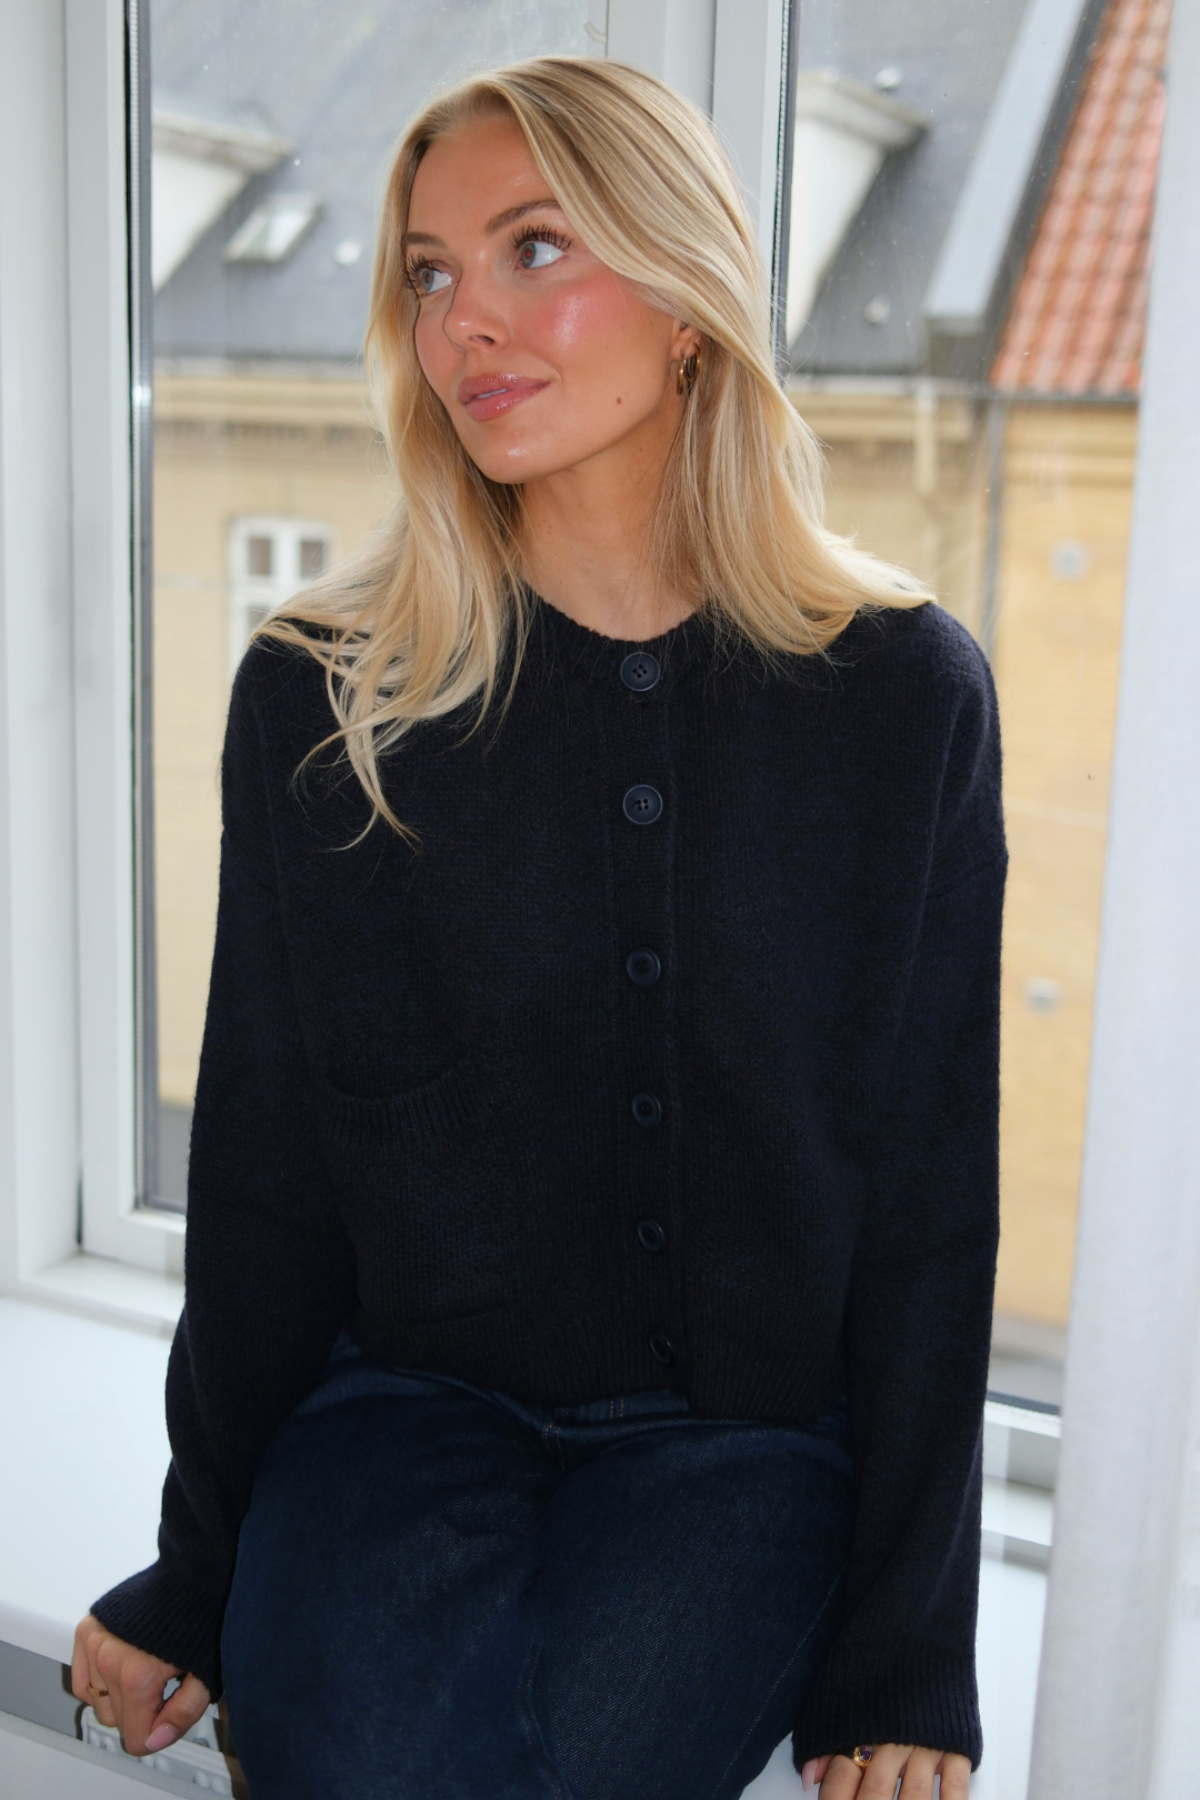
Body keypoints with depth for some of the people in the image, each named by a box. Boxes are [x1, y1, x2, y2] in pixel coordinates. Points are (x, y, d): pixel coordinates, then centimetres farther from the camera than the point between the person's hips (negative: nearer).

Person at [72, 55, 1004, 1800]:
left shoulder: (908, 696, -4)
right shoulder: (322, 693, -3)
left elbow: (935, 1196, -2)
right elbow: (262, 1157, 2)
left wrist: (906, 1655, -3)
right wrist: (198, 1583, 4)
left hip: (748, 1427, 1)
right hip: (403, 1395, 0)